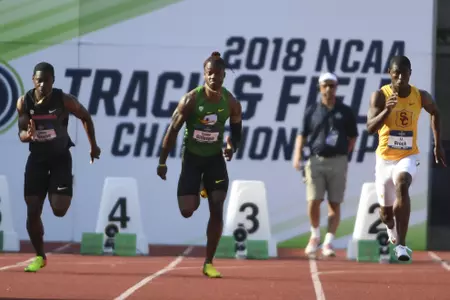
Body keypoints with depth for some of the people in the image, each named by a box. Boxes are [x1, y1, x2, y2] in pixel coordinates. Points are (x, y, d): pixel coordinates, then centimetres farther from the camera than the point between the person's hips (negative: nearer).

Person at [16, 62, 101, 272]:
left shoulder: (64, 101, -17)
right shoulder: (24, 102, -11)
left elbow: (86, 117, 1)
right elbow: (21, 134, -5)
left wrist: (93, 145, 6)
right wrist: (27, 135, -29)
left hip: (60, 157, -2)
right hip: (37, 158, 2)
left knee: (59, 210, -13)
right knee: (32, 212, -3)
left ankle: (66, 194, 26)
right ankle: (40, 257, 15)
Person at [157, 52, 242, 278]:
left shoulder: (231, 103, -10)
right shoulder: (191, 100, -18)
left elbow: (236, 130, 6)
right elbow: (173, 131, -11)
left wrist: (232, 147, -17)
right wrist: (162, 162, -12)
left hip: (215, 158, 2)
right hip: (192, 157, -1)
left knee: (217, 210, -9)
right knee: (186, 211, -3)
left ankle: (209, 263, -1)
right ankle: (198, 193, 38)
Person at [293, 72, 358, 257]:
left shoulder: (345, 111, 7)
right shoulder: (312, 111, 8)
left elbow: (352, 137, 13)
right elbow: (302, 135, 6)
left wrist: (343, 153, 3)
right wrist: (297, 155, -7)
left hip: (338, 162, 0)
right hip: (316, 160, 0)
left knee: (334, 204, -2)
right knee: (313, 201, -8)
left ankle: (328, 242, 3)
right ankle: (315, 235, 15)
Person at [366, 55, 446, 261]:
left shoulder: (421, 97, -5)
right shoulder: (380, 96, -12)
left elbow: (434, 112, 18)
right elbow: (370, 128, -23)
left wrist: (437, 145, 16)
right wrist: (387, 110, -39)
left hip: (408, 157, -1)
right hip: (385, 158, 1)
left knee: (402, 185, -34)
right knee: (385, 212, 12)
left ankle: (401, 244, -34)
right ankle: (392, 231, 53)